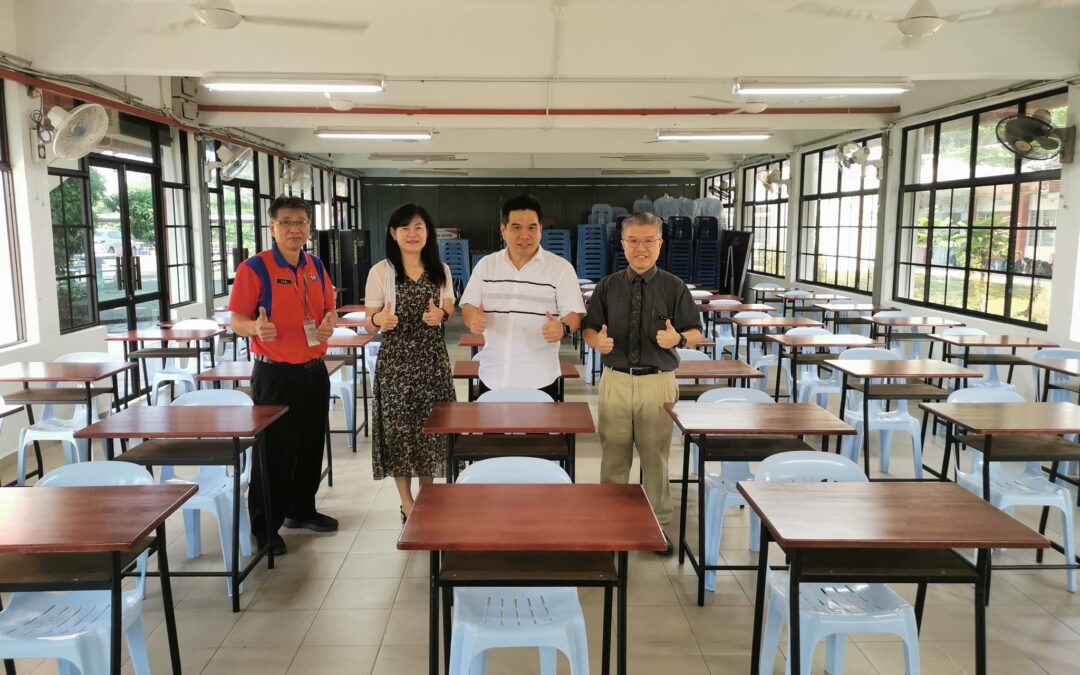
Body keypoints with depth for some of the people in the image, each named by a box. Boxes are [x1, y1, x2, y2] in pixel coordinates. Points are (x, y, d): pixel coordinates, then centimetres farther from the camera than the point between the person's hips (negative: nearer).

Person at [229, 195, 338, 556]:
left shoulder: (315, 266, 8)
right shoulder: (255, 267, -10)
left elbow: (328, 307, 18)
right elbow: (237, 320, -11)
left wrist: (329, 323, -4)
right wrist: (256, 328, -33)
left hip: (314, 371, 6)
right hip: (274, 374, -6)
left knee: (311, 445, 16)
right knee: (274, 451, 0)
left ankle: (302, 509, 34)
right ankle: (265, 527, 15)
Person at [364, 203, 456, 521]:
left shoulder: (441, 270, 5)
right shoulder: (381, 271, -4)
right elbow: (369, 325, -1)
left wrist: (440, 315, -11)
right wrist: (379, 320, -24)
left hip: (433, 360, 3)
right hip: (395, 361, -2)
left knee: (431, 426, 7)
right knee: (399, 427, 3)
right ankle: (407, 503, 19)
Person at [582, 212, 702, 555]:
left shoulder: (675, 288, 0)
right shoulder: (607, 286, 5)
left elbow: (696, 332, 3)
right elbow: (588, 329, 7)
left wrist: (678, 338, -20)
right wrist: (598, 340, -16)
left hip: (658, 383, -1)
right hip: (615, 381, 1)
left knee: (656, 457, 8)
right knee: (613, 456, 9)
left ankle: (658, 524, 25)